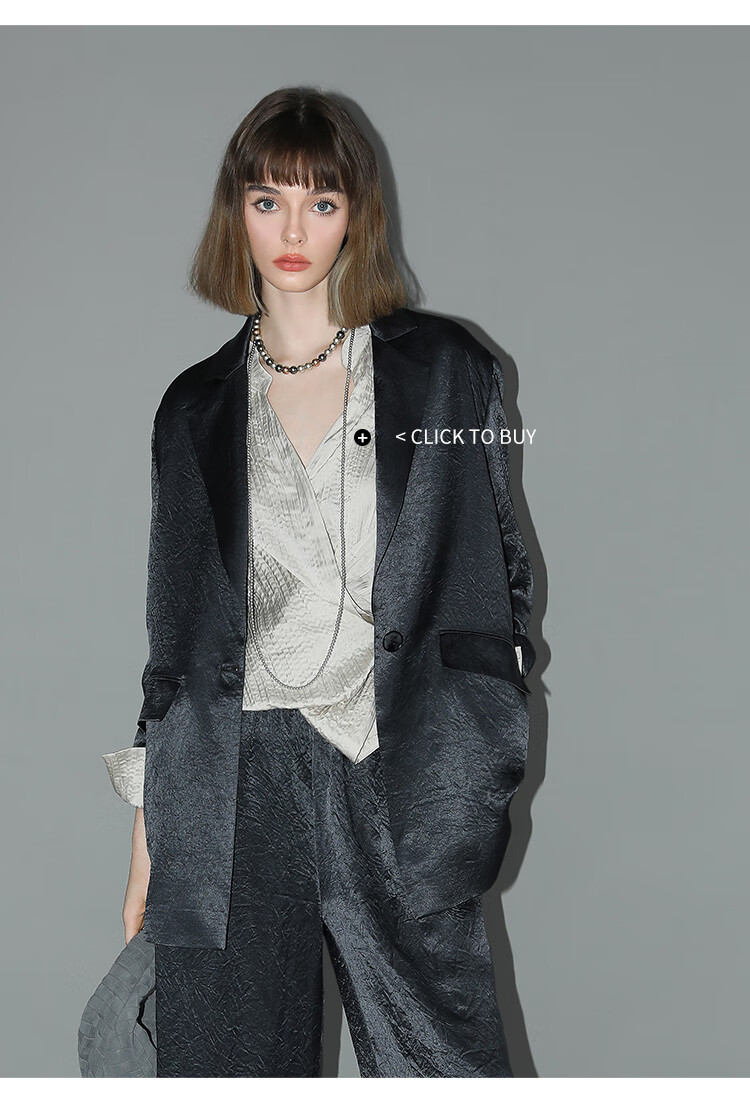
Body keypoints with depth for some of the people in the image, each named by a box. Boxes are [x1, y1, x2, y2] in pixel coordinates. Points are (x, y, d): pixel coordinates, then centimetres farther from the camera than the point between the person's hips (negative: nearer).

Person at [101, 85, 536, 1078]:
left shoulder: (446, 371, 6)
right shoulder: (196, 407, 11)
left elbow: (503, 569, 9)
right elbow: (174, 627, 14)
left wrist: (485, 761, -1)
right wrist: (149, 829, 11)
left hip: (402, 783, -1)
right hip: (237, 792, 2)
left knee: (433, 1063, -1)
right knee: (232, 1063, 5)